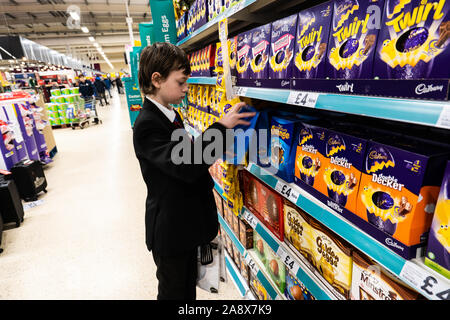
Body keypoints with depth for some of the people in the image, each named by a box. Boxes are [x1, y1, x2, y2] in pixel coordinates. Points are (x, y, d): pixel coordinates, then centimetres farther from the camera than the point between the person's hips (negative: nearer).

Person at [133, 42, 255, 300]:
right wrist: (221, 126, -31)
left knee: (188, 288, 27)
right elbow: (185, 165, -36)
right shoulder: (147, 125, -24)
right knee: (173, 291, 17)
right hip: (170, 230, -8)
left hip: (187, 222, 8)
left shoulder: (169, 115, 6)